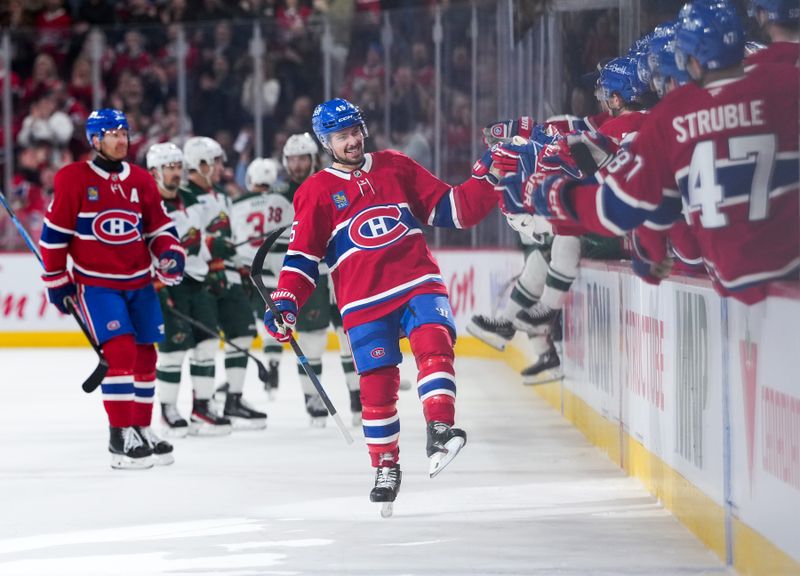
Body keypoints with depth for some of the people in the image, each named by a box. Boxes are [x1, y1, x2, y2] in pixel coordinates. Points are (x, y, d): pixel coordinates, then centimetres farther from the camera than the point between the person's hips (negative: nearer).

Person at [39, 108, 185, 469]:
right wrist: (57, 281, -2)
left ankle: (141, 429, 25)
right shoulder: (74, 179, -8)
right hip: (95, 283, -6)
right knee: (120, 351, -18)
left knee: (144, 355, 9)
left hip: (139, 282, 6)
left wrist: (170, 254, -7)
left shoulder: (141, 181, 6)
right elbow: (55, 233, -4)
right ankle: (120, 438, -14)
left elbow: (159, 226, 12)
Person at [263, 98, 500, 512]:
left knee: (433, 341, -25)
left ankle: (439, 431, -33)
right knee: (377, 383, -2)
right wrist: (286, 303, -11)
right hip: (364, 300, -1)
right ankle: (385, 466, 14)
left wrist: (485, 179, -1)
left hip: (418, 281, 1)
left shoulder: (395, 167, 12)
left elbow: (450, 209, 13)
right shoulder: (316, 193, 5)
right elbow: (302, 256, 2)